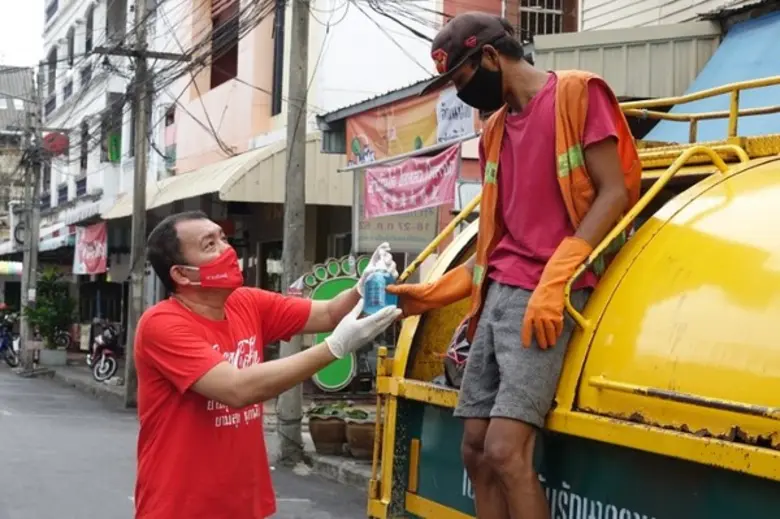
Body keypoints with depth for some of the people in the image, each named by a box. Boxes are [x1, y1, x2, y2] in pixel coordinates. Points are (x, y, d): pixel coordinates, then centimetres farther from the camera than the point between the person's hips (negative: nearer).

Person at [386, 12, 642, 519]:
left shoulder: (577, 93, -1)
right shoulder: (495, 131, 20)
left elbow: (614, 193, -9)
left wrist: (553, 279, -19)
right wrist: (435, 292, 14)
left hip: (545, 298, -8)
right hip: (498, 294, 8)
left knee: (506, 452, -16)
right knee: (477, 450, 5)